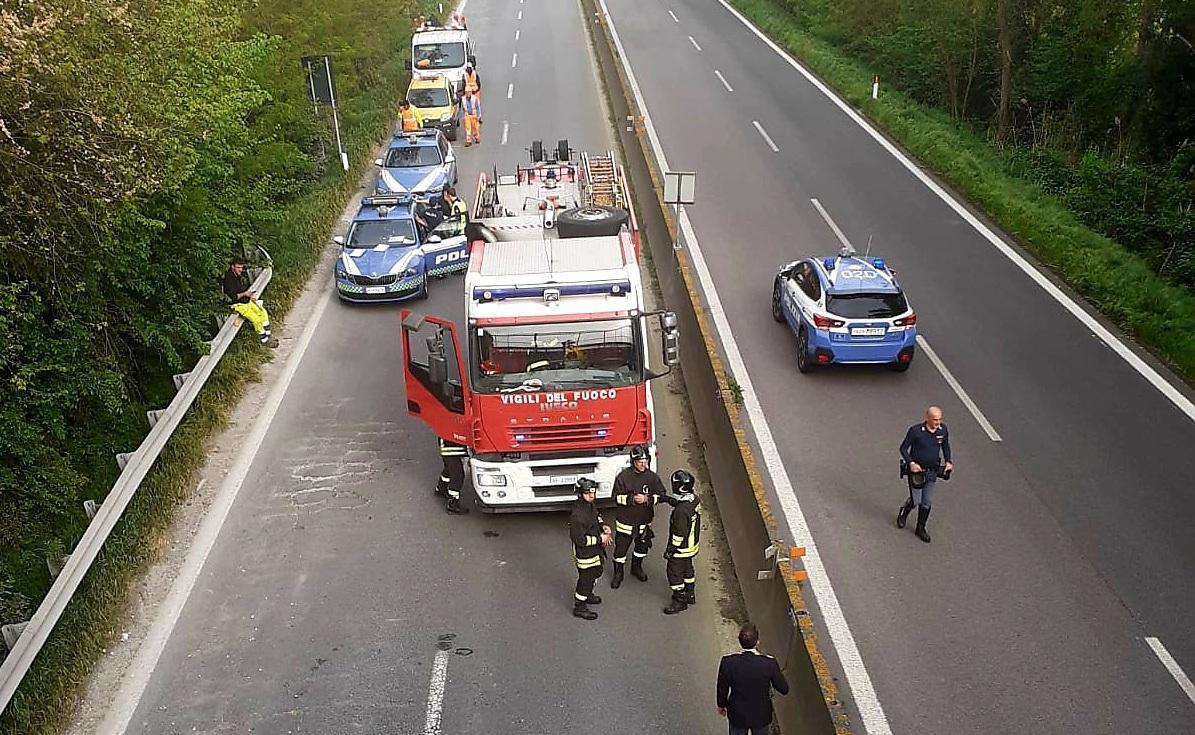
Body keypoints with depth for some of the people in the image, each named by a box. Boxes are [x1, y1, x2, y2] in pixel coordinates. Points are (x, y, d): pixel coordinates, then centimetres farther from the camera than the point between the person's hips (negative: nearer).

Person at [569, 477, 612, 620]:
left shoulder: (590, 505, -4)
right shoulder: (577, 514, -33)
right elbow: (579, 539, -31)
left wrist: (603, 525, -2)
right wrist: (600, 539, -25)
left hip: (595, 550, 10)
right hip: (584, 553, -10)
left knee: (596, 572, 28)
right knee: (586, 578, 5)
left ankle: (587, 595, 53)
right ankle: (579, 607, 25)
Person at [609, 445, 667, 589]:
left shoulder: (652, 477, -7)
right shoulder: (623, 476, -14)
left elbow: (662, 495, -3)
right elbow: (617, 497, -12)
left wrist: (647, 499, -20)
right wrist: (632, 499, -27)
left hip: (644, 521, 3)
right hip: (625, 520, -3)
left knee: (643, 545, 21)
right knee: (621, 547, 5)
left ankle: (636, 568, 45)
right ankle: (618, 573, 26)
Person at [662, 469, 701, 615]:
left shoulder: (681, 510, -34)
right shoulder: (694, 500, -8)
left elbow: (680, 533, -27)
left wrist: (670, 549, -16)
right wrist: (670, 501, 11)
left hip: (681, 548, -9)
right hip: (692, 544, 9)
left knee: (674, 571, 8)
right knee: (687, 569, 25)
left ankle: (680, 601, 21)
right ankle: (690, 595, 41)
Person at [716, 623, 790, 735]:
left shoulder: (727, 662, -26)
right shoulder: (769, 663, -28)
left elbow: (722, 688, -10)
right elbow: (783, 689, -14)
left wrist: (721, 705, 10)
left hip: (737, 715, 0)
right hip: (761, 716, 0)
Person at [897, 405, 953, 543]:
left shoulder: (943, 430, -5)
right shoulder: (915, 430, -19)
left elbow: (946, 446, 14)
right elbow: (903, 448, -9)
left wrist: (948, 461, 1)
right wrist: (911, 463, -22)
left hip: (932, 471, 4)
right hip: (916, 470, -4)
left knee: (927, 502, 8)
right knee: (915, 500, -1)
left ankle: (921, 528, 24)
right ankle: (903, 513, 32)